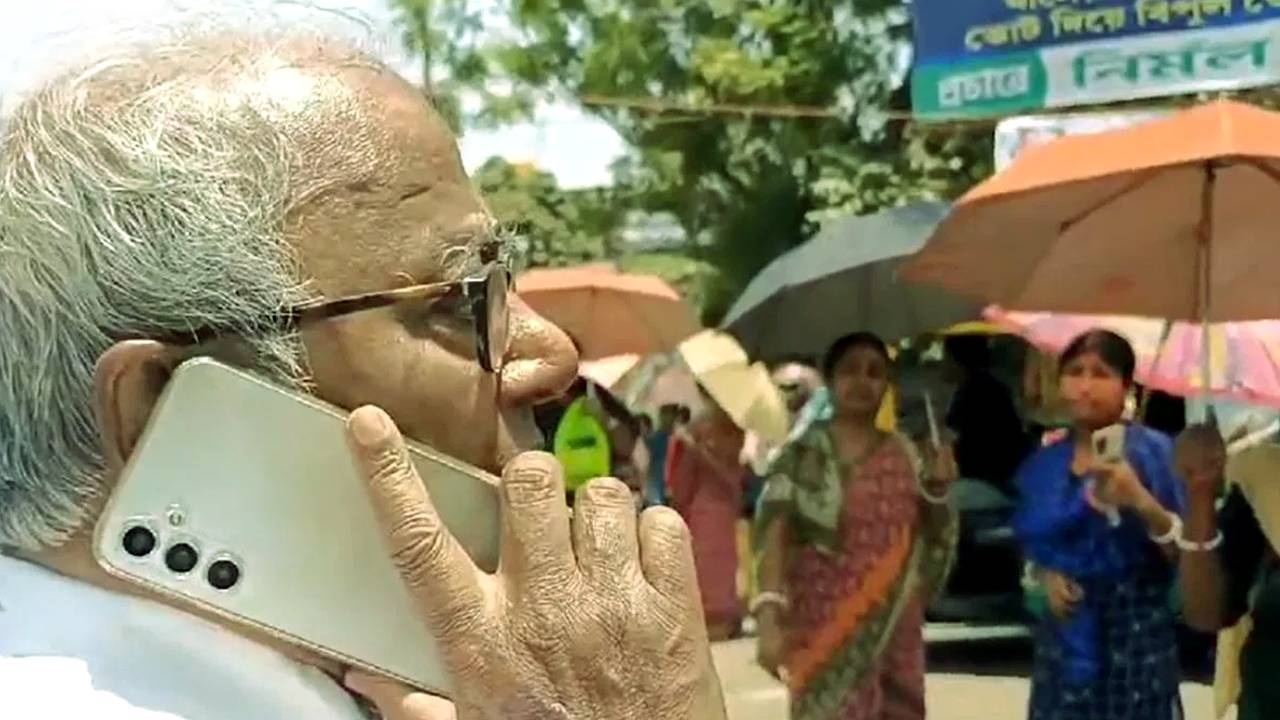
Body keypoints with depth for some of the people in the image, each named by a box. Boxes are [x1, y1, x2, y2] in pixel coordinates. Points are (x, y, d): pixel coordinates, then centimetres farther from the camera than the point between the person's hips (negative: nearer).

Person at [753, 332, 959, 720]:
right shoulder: (803, 454, -4)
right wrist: (769, 617, -27)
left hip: (894, 634, 5)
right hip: (827, 631, -5)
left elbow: (934, 537, 15)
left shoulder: (904, 454, 10)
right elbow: (774, 537, -14)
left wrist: (937, 488, -4)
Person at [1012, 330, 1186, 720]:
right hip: (1065, 640, 4)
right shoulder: (1043, 464, 7)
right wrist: (1046, 576, -1)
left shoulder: (1154, 452, -5)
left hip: (1136, 640, -4)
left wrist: (1142, 502, -25)